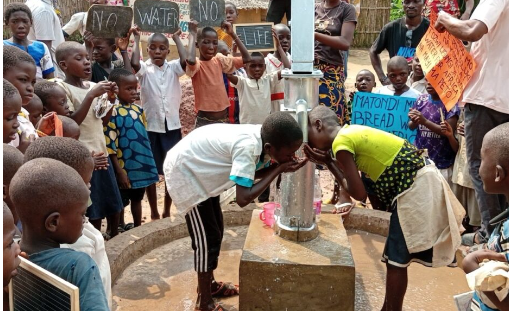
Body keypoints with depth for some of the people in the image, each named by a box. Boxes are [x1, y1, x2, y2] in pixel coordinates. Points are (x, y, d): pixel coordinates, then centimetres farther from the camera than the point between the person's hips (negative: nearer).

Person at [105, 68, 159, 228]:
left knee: (137, 199, 21)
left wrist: (149, 164, 13)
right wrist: (119, 171, -17)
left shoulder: (138, 109, 4)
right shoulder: (113, 112, -16)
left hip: (141, 165, 6)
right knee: (120, 203, 10)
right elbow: (110, 145, -17)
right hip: (124, 167, -6)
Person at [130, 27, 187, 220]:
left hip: (172, 126, 2)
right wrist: (136, 39, -12)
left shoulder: (174, 68, 2)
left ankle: (167, 211, 24)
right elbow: (134, 63, -25)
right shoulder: (145, 69, -3)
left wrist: (177, 38, -7)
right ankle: (154, 212, 23)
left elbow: (186, 60, -18)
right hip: (150, 126, -1)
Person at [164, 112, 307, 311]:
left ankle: (209, 284, 36)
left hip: (198, 167, 9)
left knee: (215, 232, 18)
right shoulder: (248, 146, -36)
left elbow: (251, 174, 1)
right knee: (207, 238, -4)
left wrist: (281, 167, -16)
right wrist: (279, 168, -31)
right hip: (183, 170, -9)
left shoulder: (261, 139, -12)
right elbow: (243, 198, -39)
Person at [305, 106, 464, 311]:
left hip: (415, 187, -10)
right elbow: (351, 178, 13)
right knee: (395, 256, 19)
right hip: (419, 180, 10)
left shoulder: (340, 143, -15)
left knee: (397, 258, 2)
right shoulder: (351, 132, 12)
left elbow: (359, 193, -11)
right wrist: (329, 162, 6)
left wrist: (329, 163, -3)